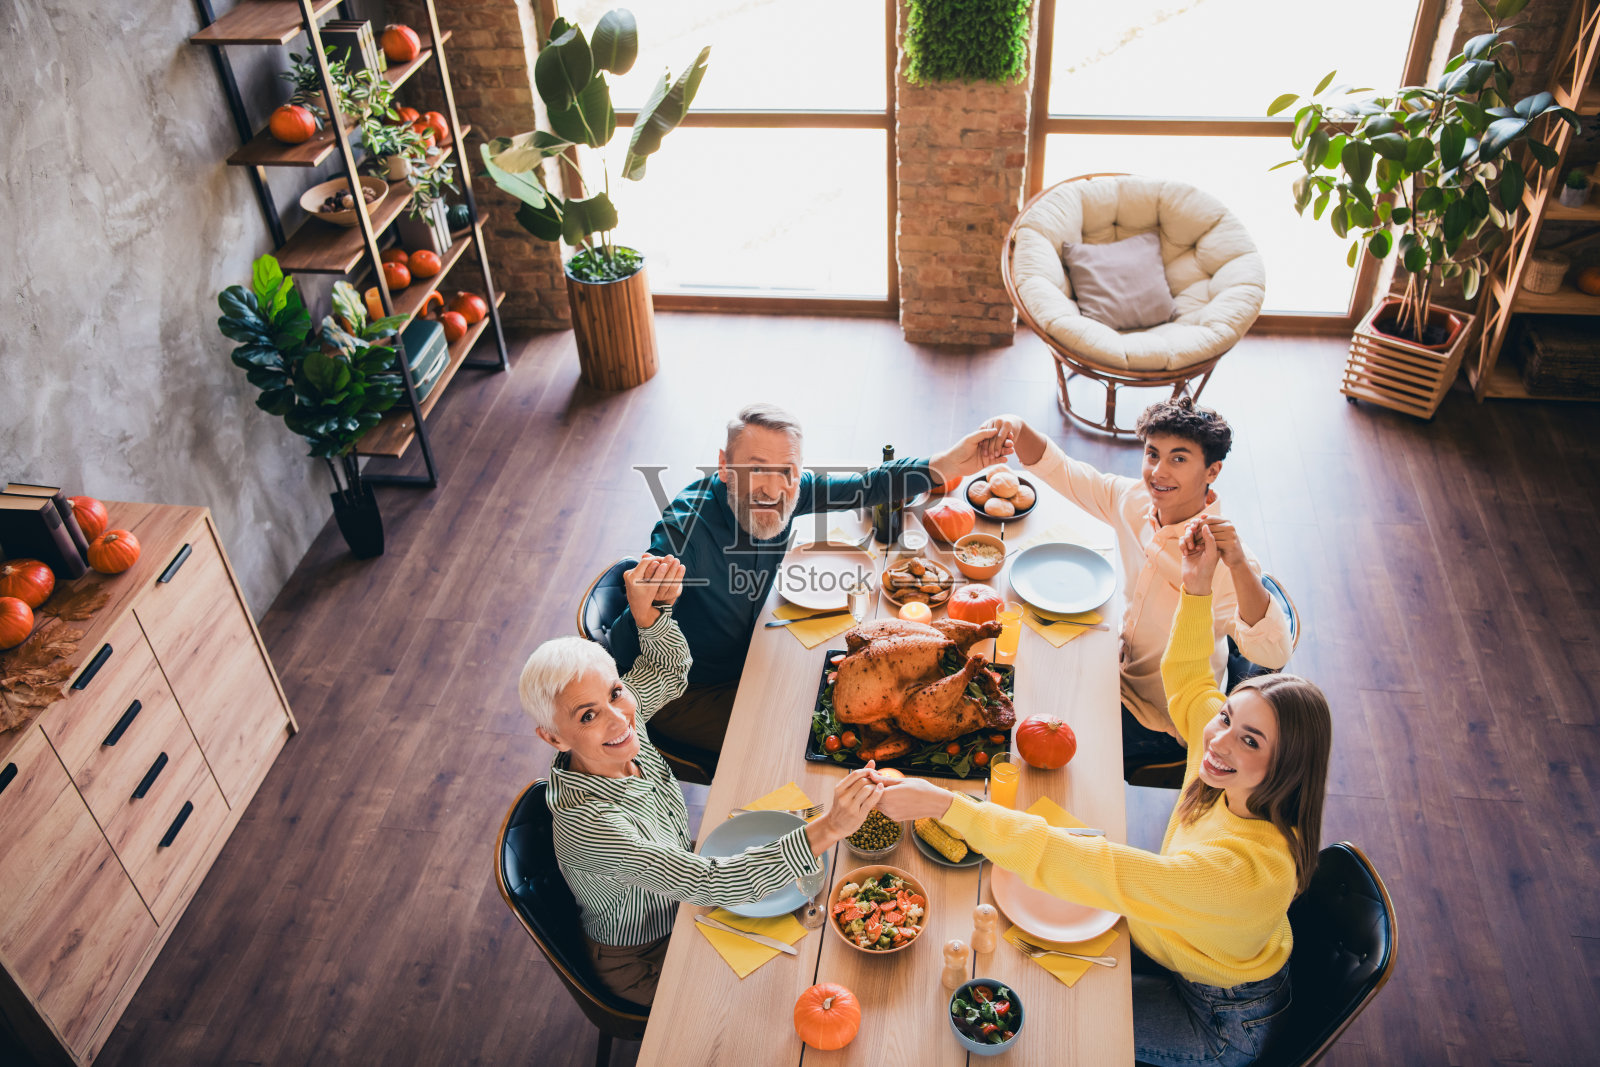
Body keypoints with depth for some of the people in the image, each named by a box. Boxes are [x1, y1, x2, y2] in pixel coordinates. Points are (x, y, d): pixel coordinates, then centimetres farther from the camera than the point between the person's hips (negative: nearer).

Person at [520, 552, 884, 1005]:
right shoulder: (586, 823, -42)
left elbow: (668, 669, -1)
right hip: (644, 962, -6)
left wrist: (648, 609, -23)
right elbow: (708, 882, -46)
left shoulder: (624, 713, -21)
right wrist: (827, 829, -56)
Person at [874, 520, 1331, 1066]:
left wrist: (945, 805, -51)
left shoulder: (1248, 865, -44)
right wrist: (1198, 587, -12)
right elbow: (1188, 683, 2)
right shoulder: (1231, 784, -19)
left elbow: (1089, 869, -49)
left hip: (1220, 1019, -7)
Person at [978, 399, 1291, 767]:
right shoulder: (1133, 500, -12)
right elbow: (1056, 468, -5)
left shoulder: (1221, 558, -32)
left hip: (1165, 722, -6)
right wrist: (1017, 428, -27)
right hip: (1120, 664, 6)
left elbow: (1272, 654, -44)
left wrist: (1239, 564, -57)